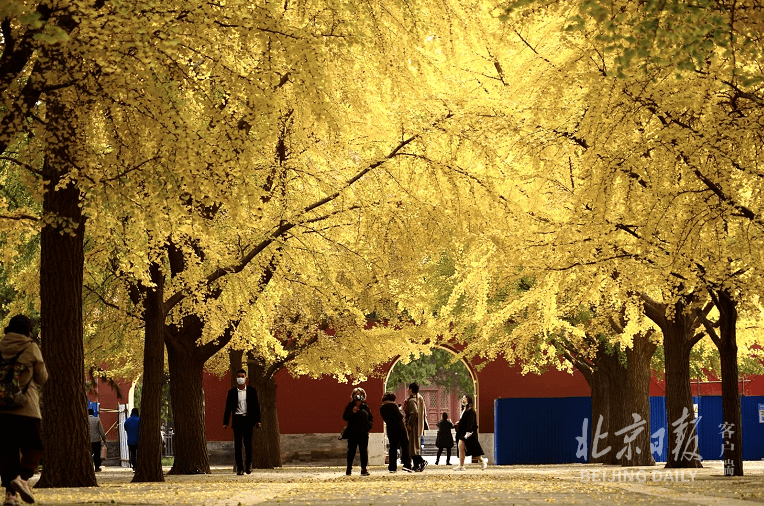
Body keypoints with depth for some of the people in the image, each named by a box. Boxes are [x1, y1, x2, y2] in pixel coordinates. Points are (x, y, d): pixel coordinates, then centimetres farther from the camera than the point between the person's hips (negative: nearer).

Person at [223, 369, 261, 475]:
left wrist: (257, 420, 0)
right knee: (237, 443, -2)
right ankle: (239, 467, 3)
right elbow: (228, 408, 8)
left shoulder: (252, 391, 6)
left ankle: (249, 464, 15)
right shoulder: (232, 392, 6)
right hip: (237, 419, 1)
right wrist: (225, 422, 2)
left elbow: (256, 406, 7)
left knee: (248, 442, -3)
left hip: (248, 419, -1)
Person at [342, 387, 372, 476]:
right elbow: (345, 417, -2)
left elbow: (371, 418, 17)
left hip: (363, 432, 2)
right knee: (351, 450, 1)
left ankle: (364, 469, 5)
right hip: (352, 432, -2)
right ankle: (349, 469, 9)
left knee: (364, 451, 1)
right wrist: (352, 412, -16)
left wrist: (369, 425, -1)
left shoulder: (365, 407, 11)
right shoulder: (350, 406, 5)